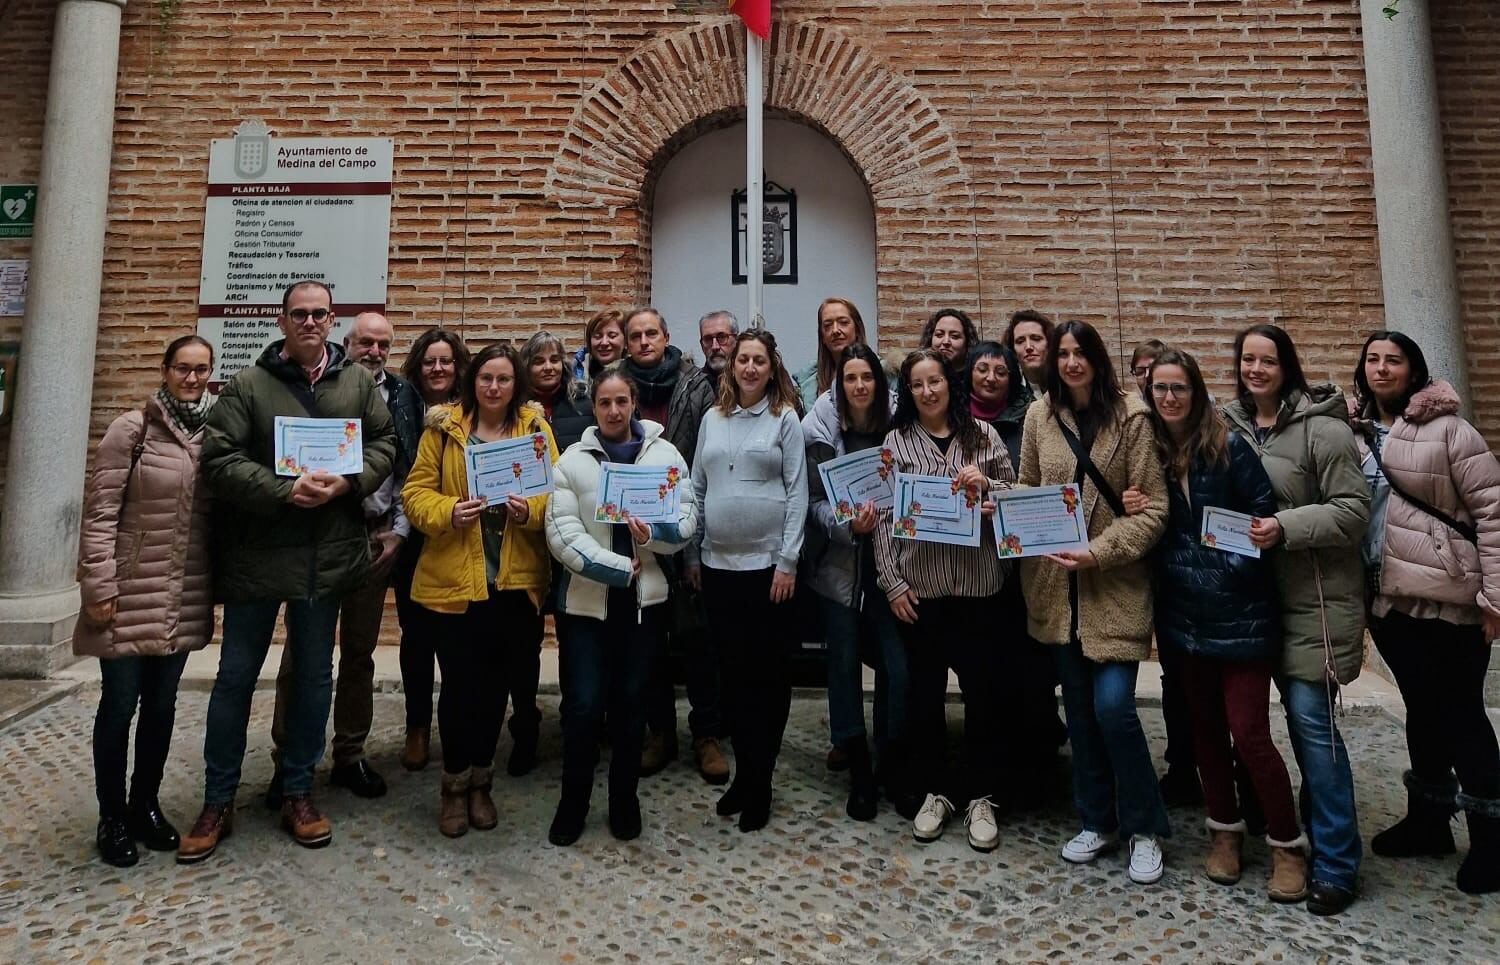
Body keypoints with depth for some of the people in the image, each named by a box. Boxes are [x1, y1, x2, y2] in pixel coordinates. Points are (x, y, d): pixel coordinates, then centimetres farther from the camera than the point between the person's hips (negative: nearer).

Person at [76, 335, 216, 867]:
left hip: (185, 598, 4)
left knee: (162, 704, 14)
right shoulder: (133, 428, -8)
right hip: (132, 593, -4)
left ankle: (145, 805, 30)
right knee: (120, 704, 7)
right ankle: (112, 818, 23)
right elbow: (99, 513, -9)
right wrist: (99, 588, -13)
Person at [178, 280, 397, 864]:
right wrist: (284, 492, -19)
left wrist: (348, 482, -13)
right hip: (256, 553, -2)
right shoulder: (248, 385, -1)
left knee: (314, 675, 12)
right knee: (236, 675, 8)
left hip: (329, 554, 2)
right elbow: (219, 458, -7)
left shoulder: (359, 382, 7)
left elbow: (385, 443, 4)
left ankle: (298, 792, 27)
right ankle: (218, 801, 23)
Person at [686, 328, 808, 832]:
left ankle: (758, 781, 18)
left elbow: (797, 493, -5)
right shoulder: (713, 418, 10)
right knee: (732, 669, 11)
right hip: (717, 563, 4)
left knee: (769, 673, 5)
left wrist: (787, 562, -11)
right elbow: (697, 489, 12)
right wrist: (692, 555, 9)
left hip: (766, 563, -4)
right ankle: (744, 770, 26)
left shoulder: (785, 418, -1)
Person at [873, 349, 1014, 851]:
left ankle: (980, 795, 25)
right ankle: (935, 790, 28)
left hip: (979, 582, 1)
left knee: (983, 688, 7)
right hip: (920, 584, 0)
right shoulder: (897, 441, 1)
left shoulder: (982, 434, 5)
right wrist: (892, 582, -7)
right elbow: (884, 517, -2)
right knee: (926, 690, 10)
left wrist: (987, 486, -12)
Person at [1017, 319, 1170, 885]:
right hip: (1057, 585, 4)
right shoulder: (1040, 416, 3)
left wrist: (1099, 553, -18)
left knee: (1112, 705, -8)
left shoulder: (1130, 416, -7)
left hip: (1115, 585, -4)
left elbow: (1153, 508, -9)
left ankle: (1144, 828, 16)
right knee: (1079, 706, 13)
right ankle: (1097, 821, 30)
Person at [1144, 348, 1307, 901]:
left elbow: (1266, 516, -7)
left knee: (1248, 730, -3)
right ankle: (1225, 829, 31)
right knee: (1204, 726, 14)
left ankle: (1287, 845, 18)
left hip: (1239, 611, -4)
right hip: (1183, 612, 4)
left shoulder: (1229, 448, -7)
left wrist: (1232, 570, -14)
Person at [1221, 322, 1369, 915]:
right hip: (1268, 594, 6)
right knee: (1297, 715, 15)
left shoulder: (1322, 427, -11)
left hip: (1317, 597, -6)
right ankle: (1322, 831, 31)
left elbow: (1354, 509, -14)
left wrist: (1286, 527, -24)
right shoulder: (1232, 424, 6)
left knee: (1311, 718, -6)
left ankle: (1336, 865, 7)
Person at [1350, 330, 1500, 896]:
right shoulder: (1354, 434, 7)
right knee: (1421, 709, 17)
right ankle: (1429, 819, 32)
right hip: (1387, 597, 5)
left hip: (1446, 597, -5)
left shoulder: (1446, 429, -8)